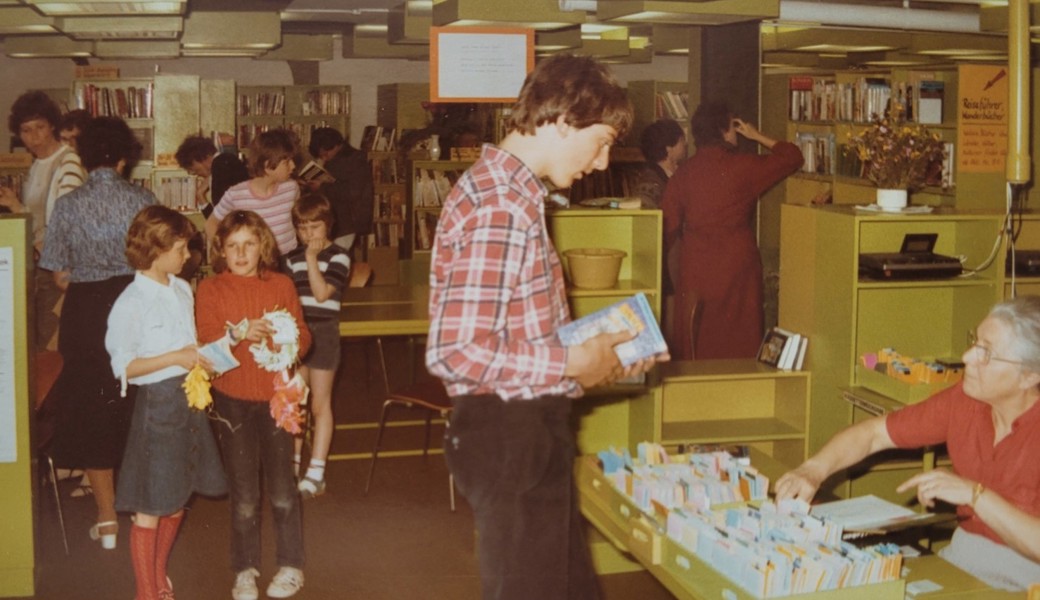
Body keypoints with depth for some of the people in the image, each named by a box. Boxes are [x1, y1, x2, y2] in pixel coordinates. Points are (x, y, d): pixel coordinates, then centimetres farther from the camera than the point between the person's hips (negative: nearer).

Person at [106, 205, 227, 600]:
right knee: (150, 508, 3)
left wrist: (203, 355, -1)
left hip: (189, 397, 7)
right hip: (157, 402, -7)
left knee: (177, 500, 18)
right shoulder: (131, 303, -15)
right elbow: (124, 367, -15)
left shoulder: (183, 290, 6)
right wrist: (176, 358, -21)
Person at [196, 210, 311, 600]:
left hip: (276, 397, 1)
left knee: (282, 492, 6)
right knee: (244, 498, 7)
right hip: (233, 400, -1)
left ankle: (291, 566, 22)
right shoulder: (210, 290, -1)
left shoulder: (281, 285, 4)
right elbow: (204, 342, -10)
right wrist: (238, 334, -26)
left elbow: (303, 337, 4)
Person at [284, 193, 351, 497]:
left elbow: (322, 293, -18)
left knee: (320, 404, 2)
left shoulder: (338, 256, -7)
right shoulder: (292, 258, 9)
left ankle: (316, 474, 6)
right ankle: (292, 466, 22)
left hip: (322, 333, -5)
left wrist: (312, 258, -17)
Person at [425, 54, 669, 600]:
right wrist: (572, 363, -18)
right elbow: (456, 355, -28)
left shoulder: (508, 192, 10)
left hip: (528, 428, 10)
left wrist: (596, 356, 7)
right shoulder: (499, 211, -23)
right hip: (508, 435, -10)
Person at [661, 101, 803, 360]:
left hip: (695, 270, 3)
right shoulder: (744, 167, -8)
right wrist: (757, 136, 14)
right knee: (739, 347, 7)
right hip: (736, 269, -3)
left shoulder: (684, 172, -1)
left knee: (693, 349, 9)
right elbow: (792, 157, 5)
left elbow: (668, 226, 0)